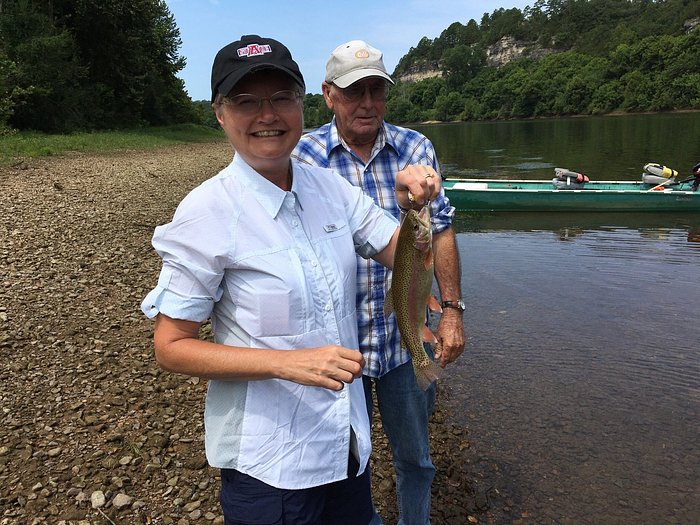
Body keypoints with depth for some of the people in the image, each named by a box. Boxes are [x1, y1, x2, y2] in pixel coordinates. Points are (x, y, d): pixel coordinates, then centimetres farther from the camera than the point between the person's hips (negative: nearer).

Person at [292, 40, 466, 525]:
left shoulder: (416, 148, -2)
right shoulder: (304, 156, -7)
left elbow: (439, 231, 1)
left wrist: (452, 310, -2)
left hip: (407, 335, 2)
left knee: (414, 457, 20)